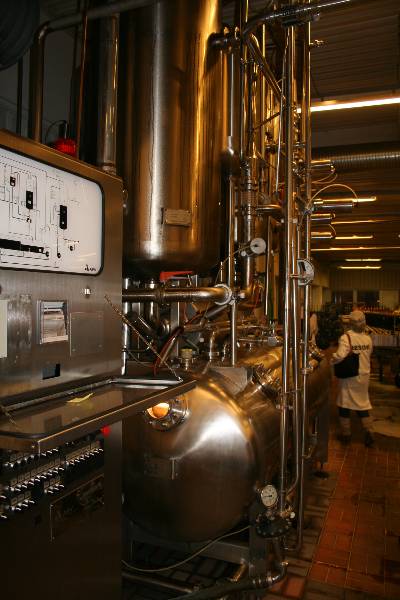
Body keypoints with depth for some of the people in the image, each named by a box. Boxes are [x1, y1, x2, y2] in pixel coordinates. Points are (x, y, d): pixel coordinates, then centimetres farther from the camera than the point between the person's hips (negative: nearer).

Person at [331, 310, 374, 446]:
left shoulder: (346, 337, -19)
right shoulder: (368, 339, -3)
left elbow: (340, 355, -30)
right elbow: (368, 356, 8)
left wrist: (330, 361, -13)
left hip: (348, 376, -4)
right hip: (364, 375, 4)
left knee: (345, 404, 10)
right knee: (363, 403, 17)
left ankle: (346, 434, 19)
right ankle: (368, 431, 11)